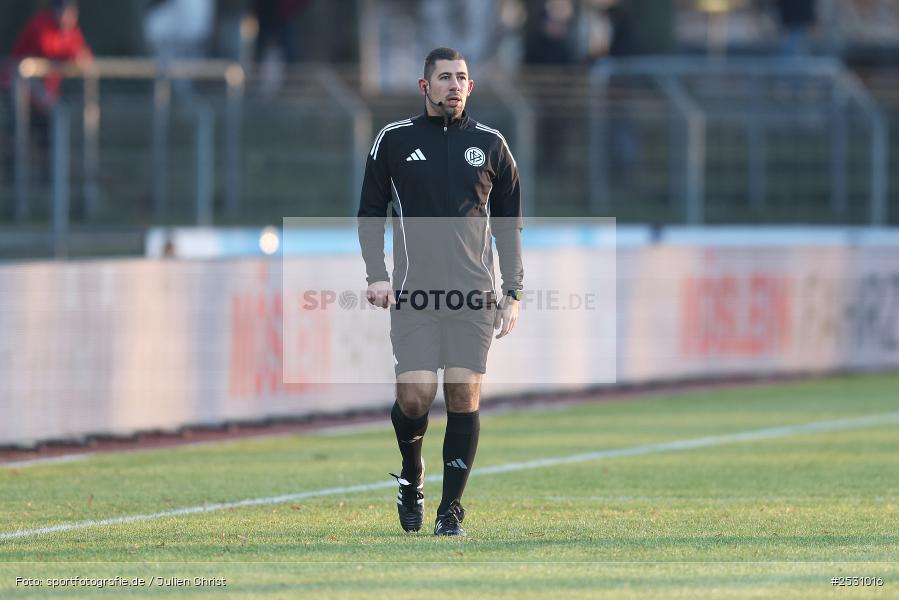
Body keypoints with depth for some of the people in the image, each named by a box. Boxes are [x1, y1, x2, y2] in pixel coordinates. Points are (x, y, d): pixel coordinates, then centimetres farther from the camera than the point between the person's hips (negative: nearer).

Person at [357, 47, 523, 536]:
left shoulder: (490, 144, 10)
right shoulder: (393, 141, 6)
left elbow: (509, 223, 14)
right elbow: (370, 213, 10)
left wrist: (513, 293, 8)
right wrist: (376, 275, -3)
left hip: (474, 295, 1)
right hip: (413, 294, -1)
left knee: (464, 395, -5)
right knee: (414, 396, -11)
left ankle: (450, 510, 3)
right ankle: (412, 479, 18)